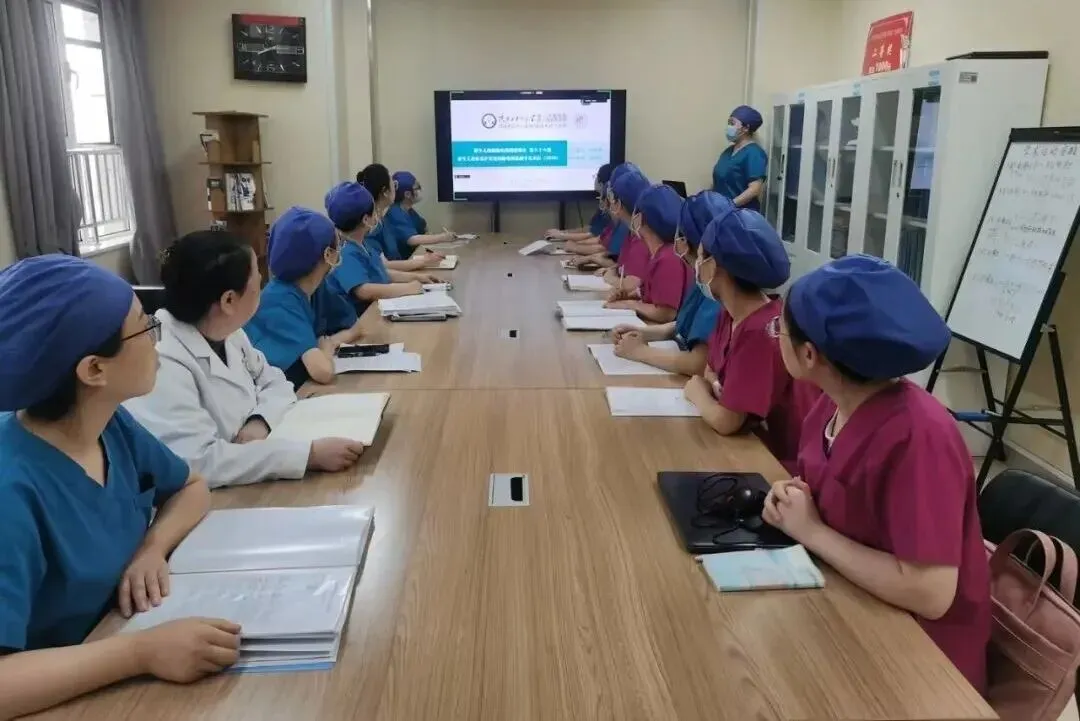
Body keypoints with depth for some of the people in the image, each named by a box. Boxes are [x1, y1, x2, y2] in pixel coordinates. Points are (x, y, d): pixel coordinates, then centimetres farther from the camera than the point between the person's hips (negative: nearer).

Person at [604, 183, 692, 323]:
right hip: (653, 326, 8)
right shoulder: (659, 252, 6)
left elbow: (665, 314, -26)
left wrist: (630, 304, -13)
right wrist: (629, 295, 2)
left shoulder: (668, 259, -23)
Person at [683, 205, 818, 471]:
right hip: (752, 442, 7)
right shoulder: (731, 314, 0)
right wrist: (713, 390, -12)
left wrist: (697, 392, -8)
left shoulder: (760, 332, -28)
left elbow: (726, 421, -27)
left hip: (781, 462, -7)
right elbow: (711, 374, 10)